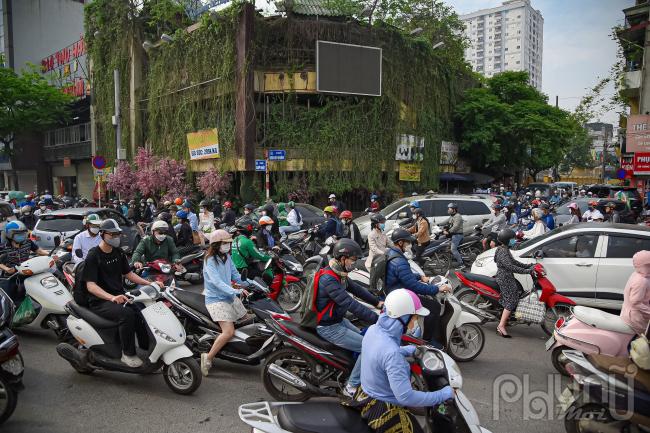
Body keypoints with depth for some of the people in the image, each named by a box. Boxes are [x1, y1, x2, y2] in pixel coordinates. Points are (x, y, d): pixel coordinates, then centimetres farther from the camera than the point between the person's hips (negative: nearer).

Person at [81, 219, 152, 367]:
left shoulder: (118, 253, 12)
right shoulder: (93, 256, -10)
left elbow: (128, 273, 19)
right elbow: (90, 285, -19)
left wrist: (149, 283, 4)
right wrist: (112, 297, -35)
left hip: (119, 296, 6)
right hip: (100, 301, -6)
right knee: (127, 314, -33)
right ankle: (128, 354, -18)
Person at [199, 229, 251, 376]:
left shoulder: (227, 257, 8)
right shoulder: (210, 261, -16)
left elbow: (234, 274, 16)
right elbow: (217, 282, -28)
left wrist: (246, 284, 0)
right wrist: (236, 291, -36)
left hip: (230, 297, 9)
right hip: (216, 300, -9)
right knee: (229, 331, -22)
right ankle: (208, 357, -10)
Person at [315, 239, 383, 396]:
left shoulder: (339, 273, 2)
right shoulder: (329, 280, -30)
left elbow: (356, 289, 8)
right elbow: (351, 304, -34)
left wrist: (377, 302, 0)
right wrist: (377, 320, -33)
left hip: (338, 319, 10)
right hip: (329, 328, -10)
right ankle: (352, 387, 1)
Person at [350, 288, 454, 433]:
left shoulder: (374, 329, -9)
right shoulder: (391, 353, -34)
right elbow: (405, 397, -32)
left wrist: (409, 350, 14)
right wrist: (443, 395, -23)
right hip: (384, 411, -9)